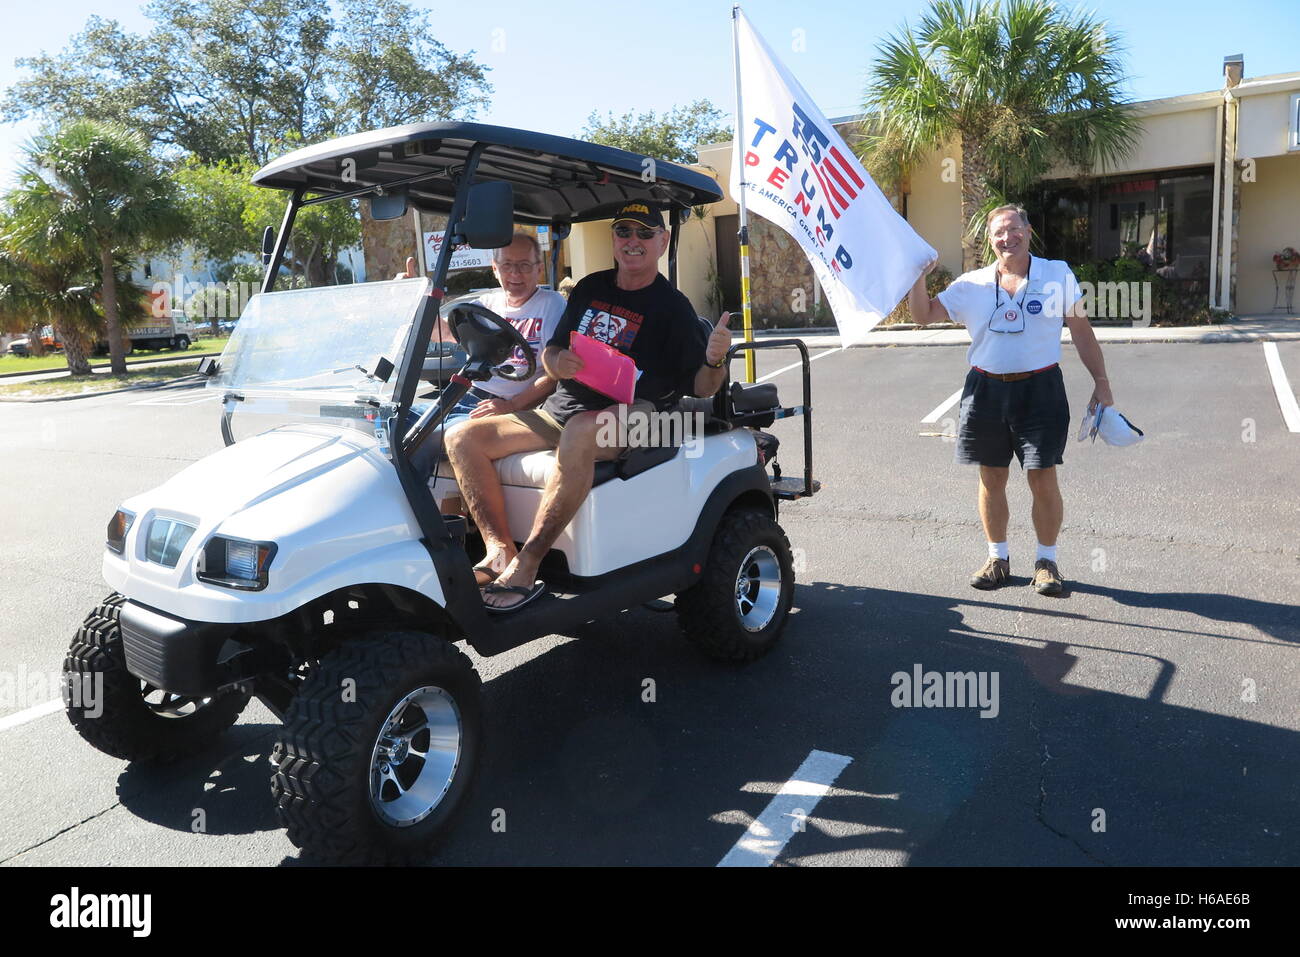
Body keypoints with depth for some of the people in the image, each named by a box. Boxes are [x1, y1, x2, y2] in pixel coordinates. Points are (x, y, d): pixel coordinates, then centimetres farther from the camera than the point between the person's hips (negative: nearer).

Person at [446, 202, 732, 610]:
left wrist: (715, 361, -25)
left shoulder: (672, 306, 0)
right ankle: (499, 550, -15)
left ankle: (525, 567, -36)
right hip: (561, 408, 6)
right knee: (463, 437, -9)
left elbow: (700, 387, -2)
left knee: (579, 433, -41)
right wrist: (556, 360, -7)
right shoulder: (590, 288, 14)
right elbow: (550, 353, 18)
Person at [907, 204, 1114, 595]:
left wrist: (1101, 381, 6)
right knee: (991, 478, 8)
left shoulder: (1058, 275, 4)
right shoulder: (971, 284, 5)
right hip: (986, 390, 2)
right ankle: (998, 558, 22)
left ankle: (1047, 561, 15)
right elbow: (924, 315, 4)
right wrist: (918, 276, -11)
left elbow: (1081, 332, 8)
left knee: (1043, 478, -1)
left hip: (1040, 389, -1)